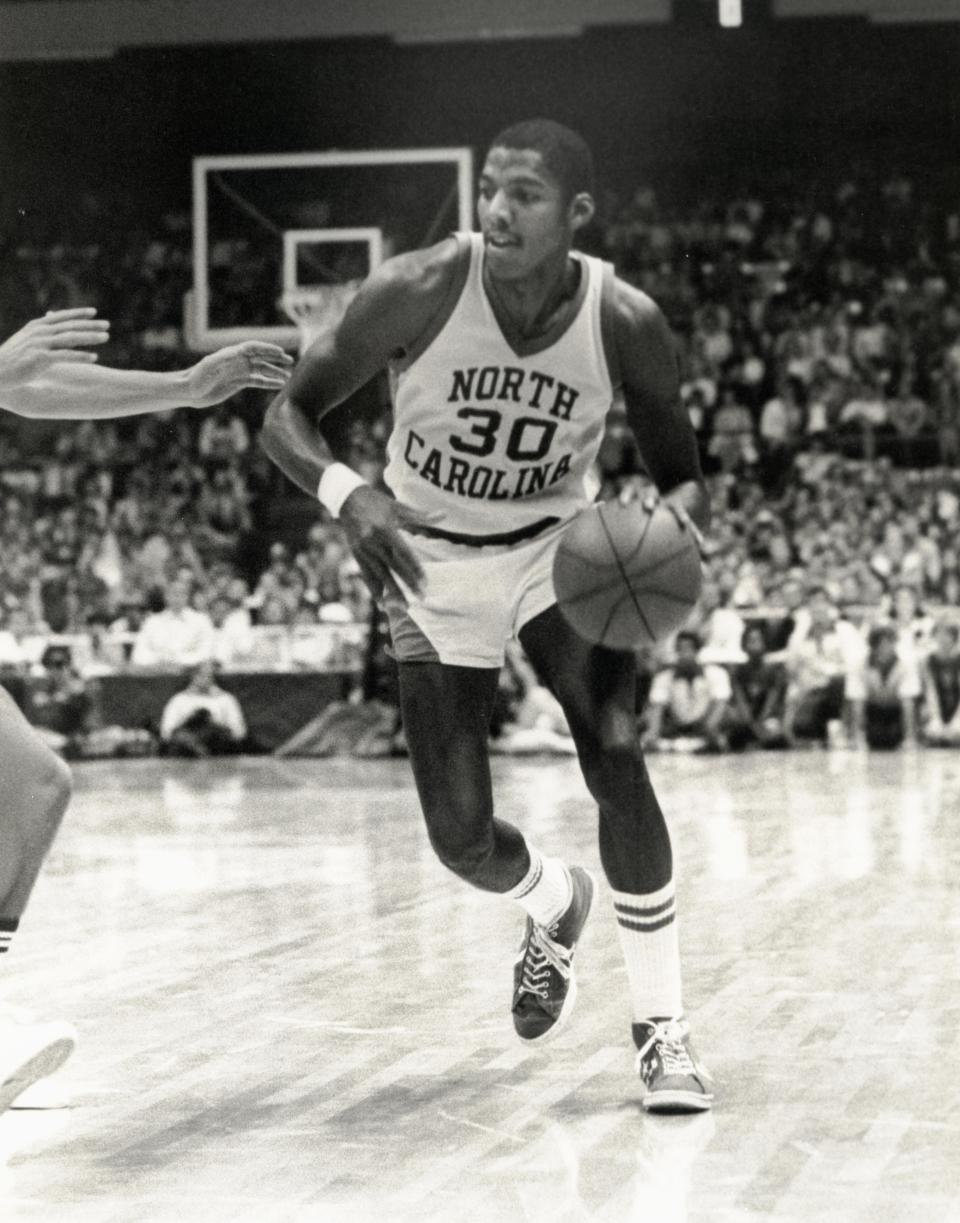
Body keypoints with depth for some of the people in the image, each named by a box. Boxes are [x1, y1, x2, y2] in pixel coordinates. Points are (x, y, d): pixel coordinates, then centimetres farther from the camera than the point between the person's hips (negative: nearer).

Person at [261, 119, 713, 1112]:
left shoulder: (625, 324, -20)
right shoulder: (417, 293, -24)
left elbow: (680, 475, -5)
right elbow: (287, 416, -15)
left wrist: (677, 518, -30)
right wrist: (348, 496, -37)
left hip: (558, 546, 0)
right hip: (435, 562, 0)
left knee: (614, 757, -24)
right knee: (460, 838, -4)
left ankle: (661, 1027, -9)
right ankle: (556, 907, 35)